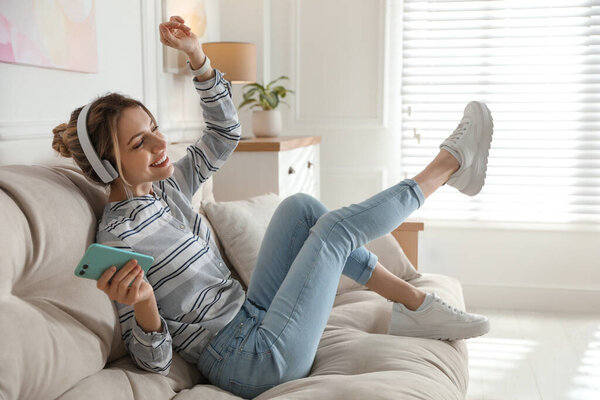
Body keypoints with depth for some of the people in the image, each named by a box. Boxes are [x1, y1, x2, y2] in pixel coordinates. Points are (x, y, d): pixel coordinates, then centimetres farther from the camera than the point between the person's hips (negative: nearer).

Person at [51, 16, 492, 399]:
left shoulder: (164, 186, 3)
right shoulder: (119, 236, -21)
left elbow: (225, 132, 10)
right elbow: (154, 360, -18)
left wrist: (196, 55, -2)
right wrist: (143, 306, -39)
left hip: (251, 317, 9)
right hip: (251, 363, -9)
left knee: (302, 207, 4)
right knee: (337, 226, -11)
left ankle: (414, 304, 7)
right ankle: (449, 163, 11)